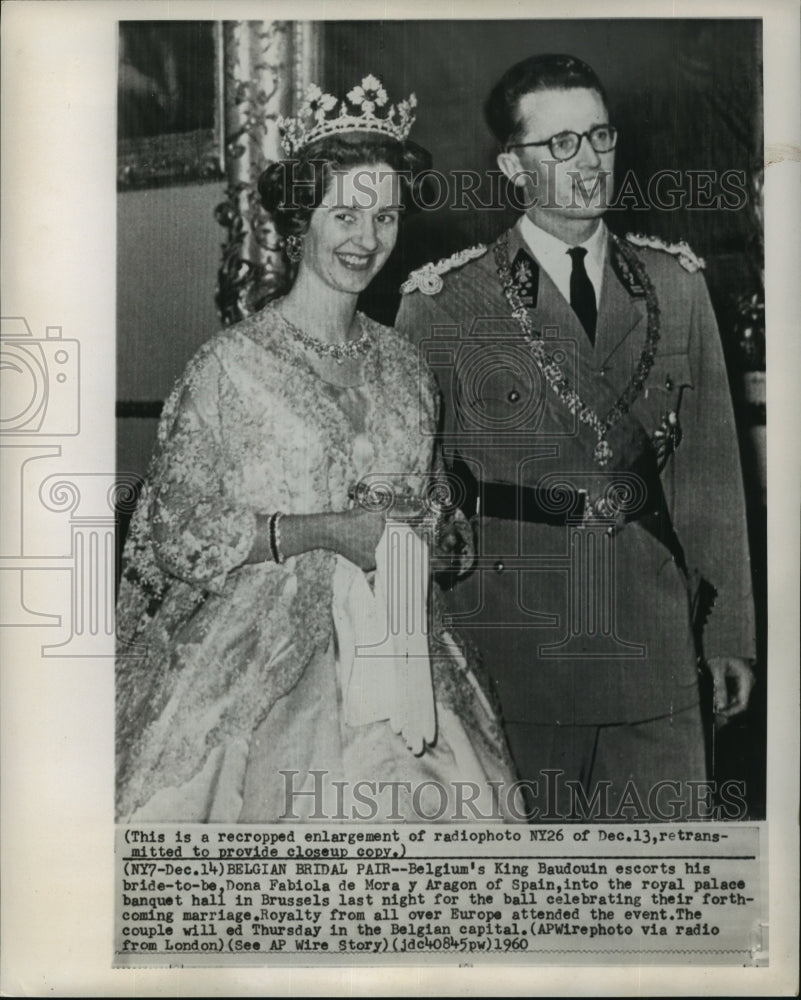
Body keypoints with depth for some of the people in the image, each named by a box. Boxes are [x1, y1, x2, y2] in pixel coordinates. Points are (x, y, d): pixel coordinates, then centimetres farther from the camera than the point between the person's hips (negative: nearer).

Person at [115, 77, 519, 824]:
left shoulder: (398, 359, 8)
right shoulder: (233, 363, -9)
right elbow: (177, 532, -10)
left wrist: (426, 530, 0)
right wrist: (327, 531, -16)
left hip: (395, 662, 5)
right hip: (268, 670, -5)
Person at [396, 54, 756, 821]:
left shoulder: (676, 284, 8)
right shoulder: (444, 303, -3)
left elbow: (709, 465, 10)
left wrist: (728, 629, 9)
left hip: (654, 639, 3)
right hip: (508, 640, -3)